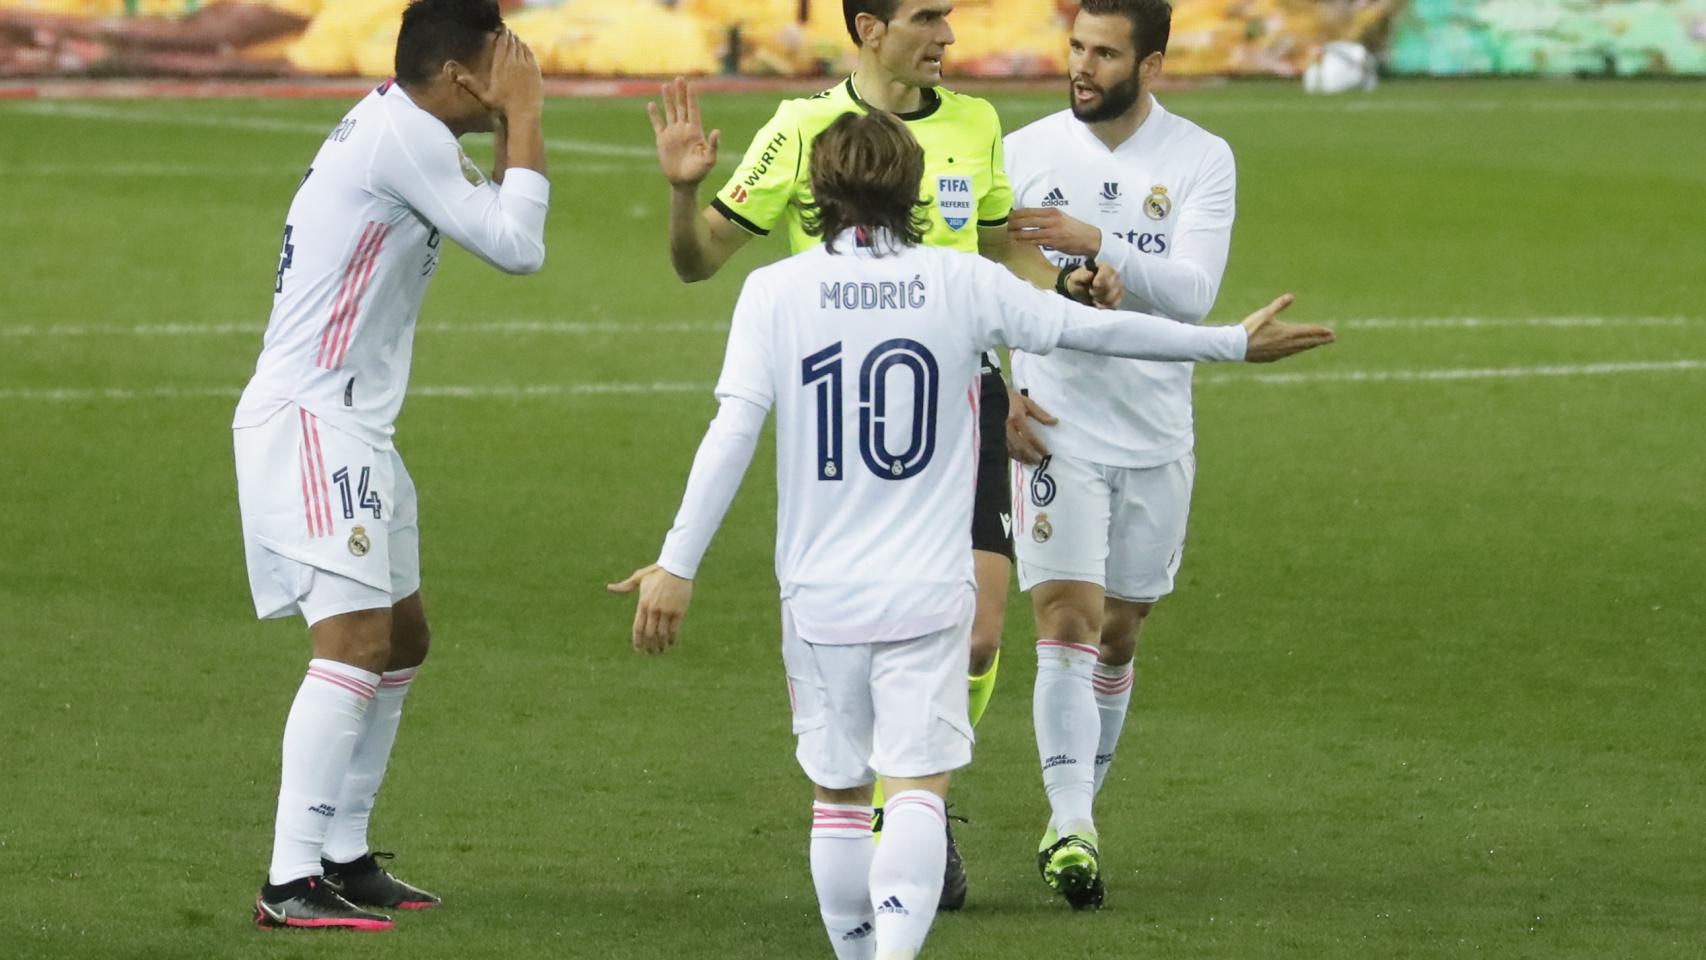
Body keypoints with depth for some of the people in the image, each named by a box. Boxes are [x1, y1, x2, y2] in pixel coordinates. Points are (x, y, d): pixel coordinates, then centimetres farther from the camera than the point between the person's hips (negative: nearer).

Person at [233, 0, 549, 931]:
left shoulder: (395, 124, 13)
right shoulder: (402, 134, -17)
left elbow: (493, 218, 22)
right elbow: (516, 246, -16)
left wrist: (515, 124, 10)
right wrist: (523, 115, -8)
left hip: (346, 427, 11)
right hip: (306, 424, -11)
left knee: (401, 642, 17)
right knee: (356, 641, -18)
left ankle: (343, 855, 23)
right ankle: (291, 882, -22)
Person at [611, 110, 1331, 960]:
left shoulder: (774, 292, -2)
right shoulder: (962, 285, -1)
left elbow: (731, 435, -9)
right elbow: (1096, 330, 8)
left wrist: (677, 565, -8)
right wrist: (1233, 344, 19)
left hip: (821, 593, 1)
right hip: (928, 592, -1)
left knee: (837, 792, 14)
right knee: (917, 787, -6)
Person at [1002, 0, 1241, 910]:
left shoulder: (1202, 161, -3)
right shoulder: (1023, 152, 0)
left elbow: (1192, 293, -15)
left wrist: (1098, 242, -28)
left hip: (1156, 438, 1)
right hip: (1053, 431, -1)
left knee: (1118, 633, 9)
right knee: (1067, 622, -14)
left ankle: (1077, 811, 23)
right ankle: (1070, 825, -20)